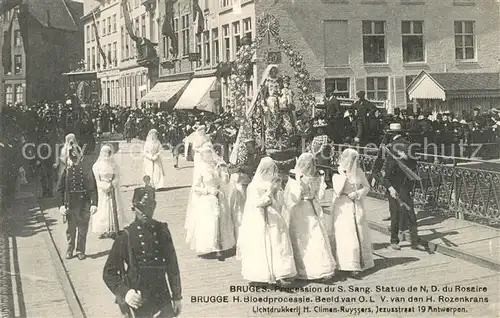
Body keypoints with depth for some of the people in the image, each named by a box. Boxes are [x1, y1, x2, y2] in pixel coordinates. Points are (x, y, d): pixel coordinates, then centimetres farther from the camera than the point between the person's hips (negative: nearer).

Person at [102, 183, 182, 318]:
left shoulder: (162, 230, 2)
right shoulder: (126, 236, -9)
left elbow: (172, 266, 9)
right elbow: (109, 272, -6)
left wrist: (177, 296, 11)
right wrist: (124, 292, -22)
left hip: (162, 300, 3)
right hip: (137, 300, -3)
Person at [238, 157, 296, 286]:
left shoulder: (275, 184, 9)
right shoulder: (254, 186, -3)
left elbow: (279, 203, 4)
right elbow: (257, 203, -12)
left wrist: (277, 190, -8)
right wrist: (269, 192, -18)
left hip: (274, 222, 4)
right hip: (259, 223, -3)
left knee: (277, 247, -6)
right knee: (260, 250, -3)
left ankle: (280, 275, -10)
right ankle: (260, 276, 7)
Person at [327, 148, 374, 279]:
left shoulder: (359, 172, 2)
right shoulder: (337, 174, -7)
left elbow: (367, 187, 8)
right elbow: (337, 191, -17)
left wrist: (357, 193, -10)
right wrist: (344, 175, -20)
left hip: (357, 207, 4)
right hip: (343, 208, -4)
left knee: (360, 234, 8)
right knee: (346, 236, -9)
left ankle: (360, 262, 20)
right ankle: (351, 266, -9)